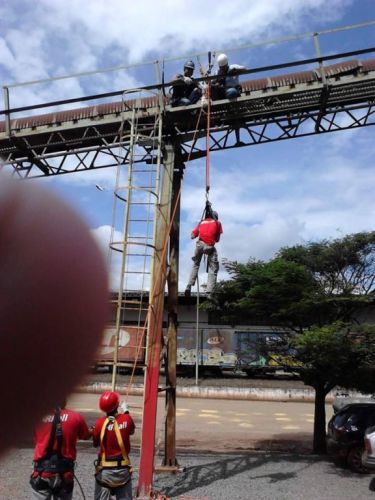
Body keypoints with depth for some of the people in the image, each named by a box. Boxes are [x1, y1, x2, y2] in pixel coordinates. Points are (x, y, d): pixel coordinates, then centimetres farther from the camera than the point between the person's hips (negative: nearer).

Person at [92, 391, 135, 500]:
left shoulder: (100, 423, -15)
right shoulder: (126, 419, -12)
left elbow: (95, 443, 1)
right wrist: (126, 412, 21)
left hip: (105, 470, -1)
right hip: (123, 469, 1)